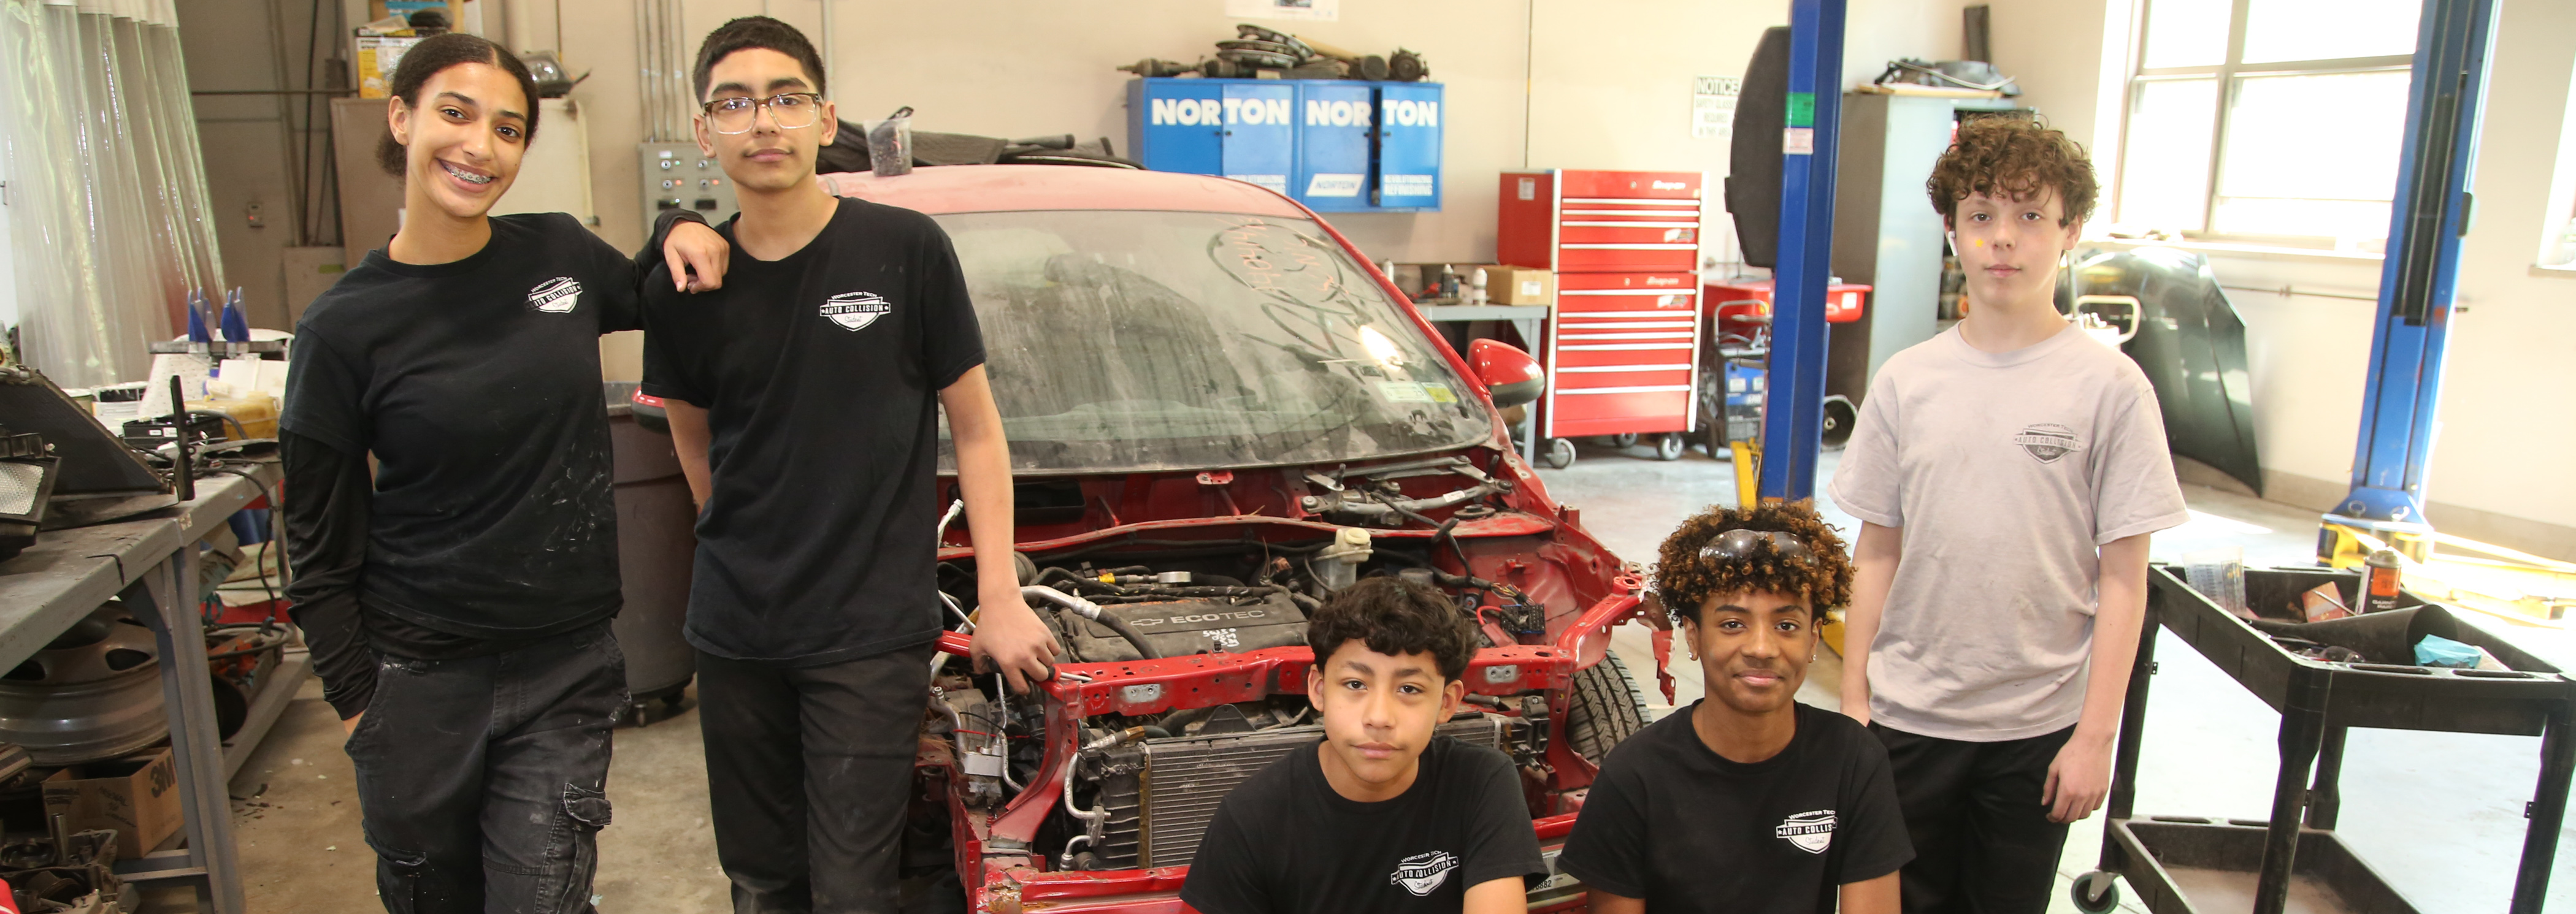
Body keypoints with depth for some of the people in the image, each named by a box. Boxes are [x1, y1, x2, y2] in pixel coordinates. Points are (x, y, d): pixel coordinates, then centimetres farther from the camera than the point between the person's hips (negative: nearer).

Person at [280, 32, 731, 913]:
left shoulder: (562, 253, -1)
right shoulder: (345, 327, -8)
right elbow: (319, 543, -2)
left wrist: (679, 232, 2)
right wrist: (355, 703, -4)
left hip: (566, 665, 1)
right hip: (420, 675, -1)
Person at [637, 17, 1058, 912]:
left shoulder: (905, 250, -7)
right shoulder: (686, 286, 2)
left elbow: (976, 427, -2)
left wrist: (999, 598, -6)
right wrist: (747, 561, 12)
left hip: (872, 631, -3)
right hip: (734, 635, 4)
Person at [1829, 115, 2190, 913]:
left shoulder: (2109, 386, -6)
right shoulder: (1906, 381, 0)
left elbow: (2123, 578, -5)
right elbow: (1876, 553, 4)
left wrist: (2095, 734, -8)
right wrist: (1854, 696, 3)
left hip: (2037, 727, -1)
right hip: (1907, 715, 2)